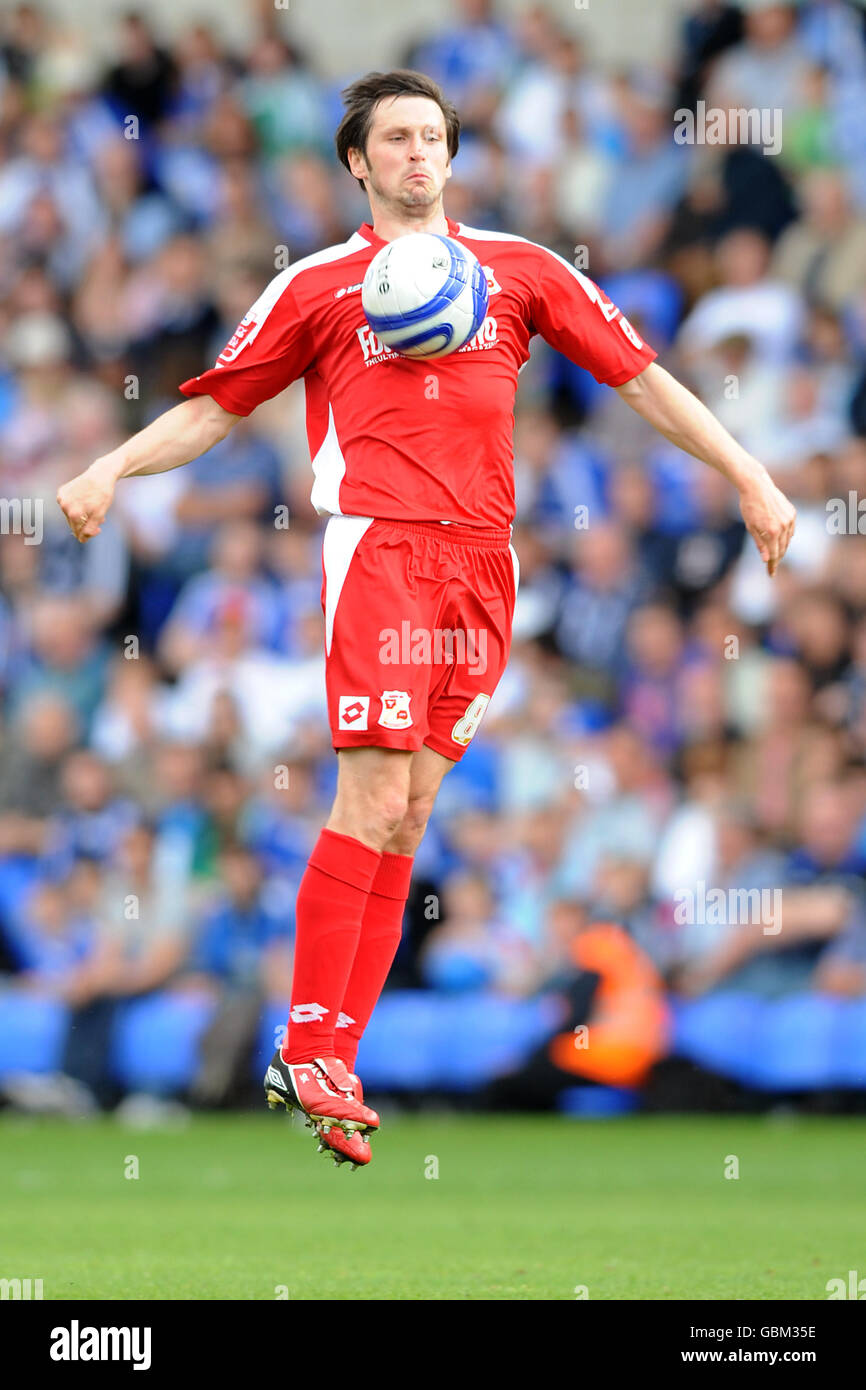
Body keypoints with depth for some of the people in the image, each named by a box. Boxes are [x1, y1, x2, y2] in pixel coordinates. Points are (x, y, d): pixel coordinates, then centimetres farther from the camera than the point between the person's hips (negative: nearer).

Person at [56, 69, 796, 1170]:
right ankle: (308, 1049, -11)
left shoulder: (520, 269, 16)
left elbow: (638, 375, 18)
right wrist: (110, 469, -3)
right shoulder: (317, 285, 10)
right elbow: (214, 407, 13)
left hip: (481, 559, 3)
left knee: (411, 815, 2)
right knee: (374, 796, -15)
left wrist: (749, 477, 14)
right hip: (378, 543, -3)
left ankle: (333, 1059, 4)